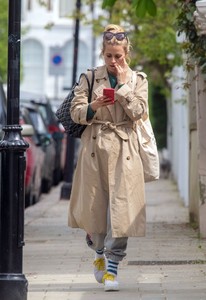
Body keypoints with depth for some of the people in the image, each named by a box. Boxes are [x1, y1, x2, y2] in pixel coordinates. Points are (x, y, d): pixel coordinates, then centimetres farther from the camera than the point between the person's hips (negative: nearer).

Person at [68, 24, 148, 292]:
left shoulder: (138, 80, 8)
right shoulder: (90, 78, 7)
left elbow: (137, 112, -6)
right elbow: (75, 112, 2)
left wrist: (123, 83, -7)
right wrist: (92, 107, -18)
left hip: (124, 151, -1)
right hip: (94, 148, 1)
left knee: (120, 208, -9)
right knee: (93, 207, 4)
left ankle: (112, 269, -4)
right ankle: (99, 254, 32)